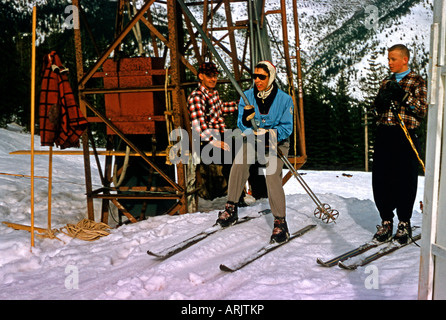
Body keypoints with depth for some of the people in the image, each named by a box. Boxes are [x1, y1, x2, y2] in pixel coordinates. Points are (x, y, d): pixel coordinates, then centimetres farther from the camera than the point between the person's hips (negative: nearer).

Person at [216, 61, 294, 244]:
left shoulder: (284, 99, -8)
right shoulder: (247, 97, -1)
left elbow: (287, 127, -9)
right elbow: (242, 125, -3)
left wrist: (271, 134, -29)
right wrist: (246, 120, -28)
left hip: (276, 142, -2)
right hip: (252, 140, 2)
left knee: (272, 176, -26)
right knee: (240, 161, -29)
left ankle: (280, 222, -13)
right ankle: (231, 208, -16)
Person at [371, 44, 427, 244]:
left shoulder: (416, 82, 2)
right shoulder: (386, 83, 18)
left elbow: (423, 111, -6)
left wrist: (404, 96, -16)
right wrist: (380, 101, -4)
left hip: (405, 137, -5)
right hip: (384, 136, 5)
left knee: (405, 181, 0)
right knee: (380, 179, 3)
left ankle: (404, 224, 15)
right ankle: (386, 222, 16)